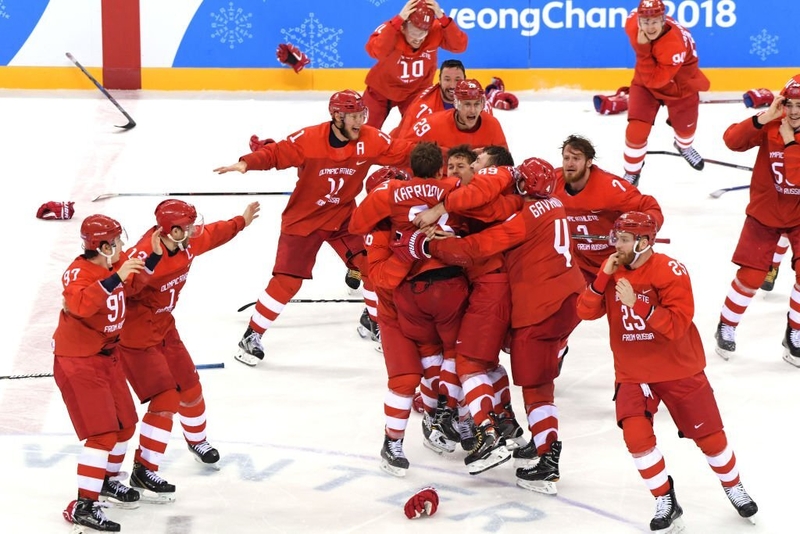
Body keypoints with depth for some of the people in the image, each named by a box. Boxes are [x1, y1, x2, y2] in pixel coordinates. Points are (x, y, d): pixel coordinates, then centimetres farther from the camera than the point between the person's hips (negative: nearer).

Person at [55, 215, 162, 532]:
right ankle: (83, 507, -14)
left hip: (107, 355, 9)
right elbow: (80, 304, -44)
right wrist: (116, 277, -45)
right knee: (102, 432, -15)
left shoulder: (115, 265, 2)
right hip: (77, 360, -9)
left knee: (125, 424, 18)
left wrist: (153, 257, 9)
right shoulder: (78, 273, -24)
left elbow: (133, 285, 22)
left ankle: (107, 480, 41)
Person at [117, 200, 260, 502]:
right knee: (165, 399, -14)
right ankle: (143, 472, -5)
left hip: (164, 328, 9)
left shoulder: (187, 244, -6)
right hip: (135, 336, -9)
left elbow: (212, 234, 15)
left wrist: (242, 222, 27)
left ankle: (197, 441, 50)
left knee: (189, 387, 20)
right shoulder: (144, 256, -33)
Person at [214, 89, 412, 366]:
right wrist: (247, 163, -37)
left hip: (343, 218, 4)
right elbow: (275, 153, -21)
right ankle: (252, 335, 9)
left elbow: (404, 153, -10)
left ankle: (375, 322, 17)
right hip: (303, 219, -4)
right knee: (287, 281, -6)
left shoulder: (371, 140, -12)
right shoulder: (308, 140, -23)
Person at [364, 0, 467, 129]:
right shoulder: (390, 29, -32)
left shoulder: (436, 31, -24)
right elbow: (375, 51, -50)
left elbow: (459, 46, -34)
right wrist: (398, 20, -54)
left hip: (416, 90, 1)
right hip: (382, 88, -1)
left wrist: (442, 18, -45)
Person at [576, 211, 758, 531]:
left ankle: (734, 488, 34)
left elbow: (677, 325, -26)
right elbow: (586, 312, -7)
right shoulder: (613, 270, -2)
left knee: (709, 435, 7)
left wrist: (636, 304, -35)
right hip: (633, 373, 3)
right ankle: (665, 504, 0)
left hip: (679, 370, -3)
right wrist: (603, 278, -21)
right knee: (636, 435, -16)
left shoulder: (670, 272, -19)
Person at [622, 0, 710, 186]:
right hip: (645, 82, 2)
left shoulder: (674, 44, -44)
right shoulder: (633, 22, -29)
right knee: (636, 130, -9)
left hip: (681, 85, -2)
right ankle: (631, 173, 17)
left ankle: (684, 146, 60)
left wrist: (643, 50, -48)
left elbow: (654, 80, -41)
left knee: (685, 127, 21)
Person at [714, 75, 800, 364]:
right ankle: (726, 328, 22)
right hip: (764, 213, 0)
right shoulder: (770, 125, -14)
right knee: (750, 276, 0)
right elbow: (732, 140, -28)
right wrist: (762, 119, -39)